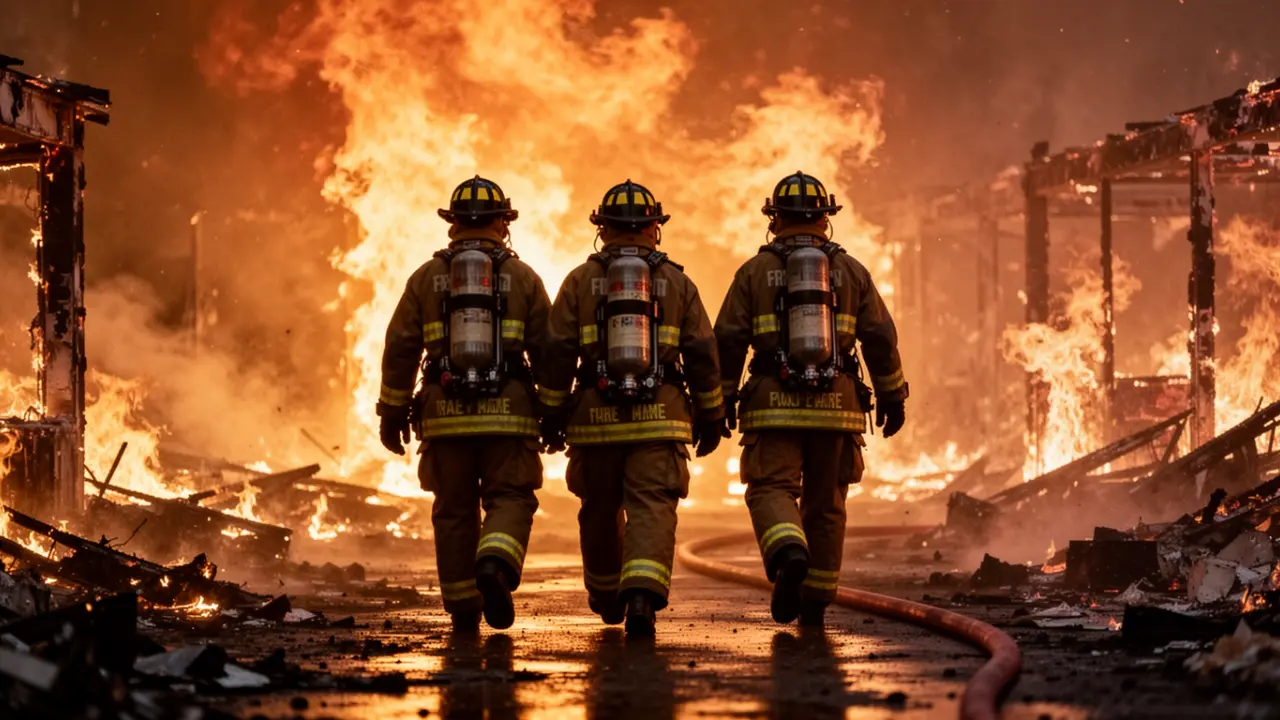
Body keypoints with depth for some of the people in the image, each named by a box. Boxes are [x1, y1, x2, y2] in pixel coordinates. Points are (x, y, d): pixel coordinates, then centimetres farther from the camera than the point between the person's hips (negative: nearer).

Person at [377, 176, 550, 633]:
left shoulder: (427, 277, 7)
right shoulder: (522, 277, 4)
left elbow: (400, 349, 4)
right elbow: (547, 351, 3)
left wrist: (393, 411, 10)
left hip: (445, 413, 1)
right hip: (507, 414, -1)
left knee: (455, 510, 10)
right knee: (510, 501, 3)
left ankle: (463, 610, 12)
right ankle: (494, 565, -26)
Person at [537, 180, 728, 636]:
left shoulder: (580, 281, 4)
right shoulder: (677, 282, 6)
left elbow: (558, 354, -1)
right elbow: (702, 356, 4)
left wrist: (552, 415, 5)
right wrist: (711, 418, 11)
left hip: (595, 416, 1)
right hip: (660, 417, -1)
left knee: (601, 512, 17)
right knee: (652, 510, -6)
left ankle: (607, 599, 34)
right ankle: (642, 596, -27)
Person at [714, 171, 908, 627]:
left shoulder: (754, 272, 4)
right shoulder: (851, 271, 8)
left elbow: (728, 340, 0)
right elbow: (881, 337, 5)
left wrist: (723, 399, 8)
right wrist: (892, 396, 12)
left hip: (774, 405, -2)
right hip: (836, 403, 2)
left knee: (772, 491, -3)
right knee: (824, 503, 11)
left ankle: (789, 554, -34)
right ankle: (815, 602, 14)